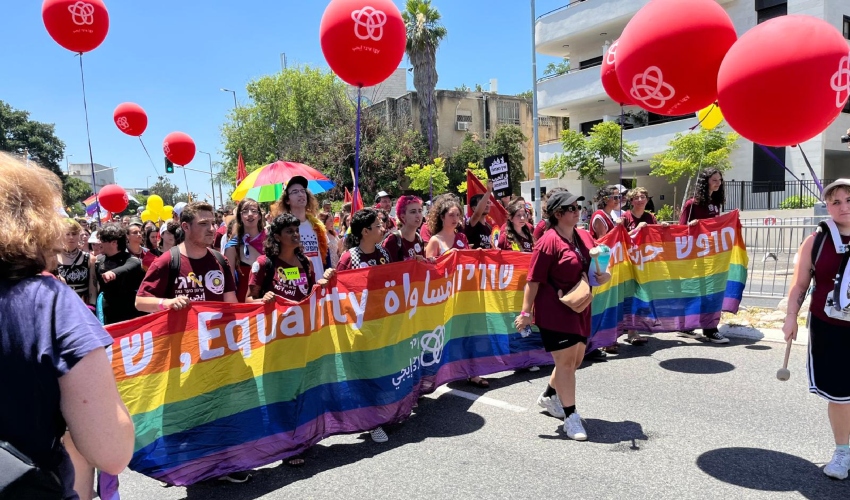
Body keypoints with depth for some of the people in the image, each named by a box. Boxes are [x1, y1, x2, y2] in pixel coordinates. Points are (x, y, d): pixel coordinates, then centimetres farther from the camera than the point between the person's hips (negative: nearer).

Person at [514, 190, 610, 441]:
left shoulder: (584, 236, 6)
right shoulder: (549, 241, -15)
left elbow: (598, 266, 20)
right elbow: (534, 280, -15)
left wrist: (604, 275, -3)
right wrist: (526, 311, -16)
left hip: (580, 309, 8)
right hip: (555, 311, -8)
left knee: (576, 358, 18)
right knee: (566, 361, -5)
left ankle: (549, 396, 40)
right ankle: (570, 417, 7)